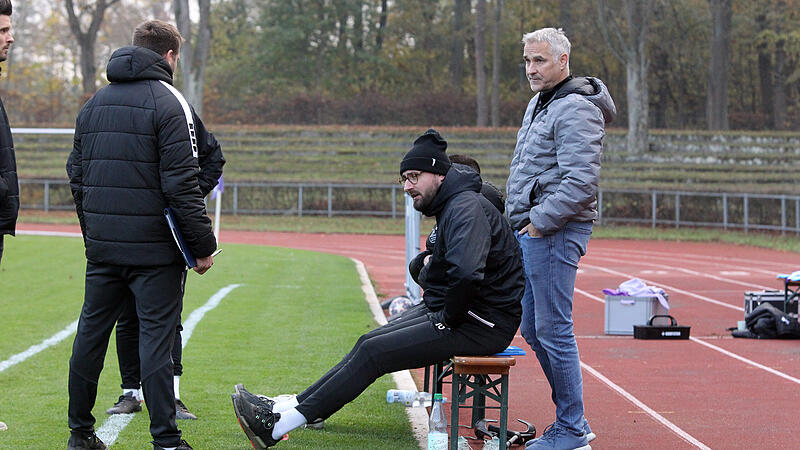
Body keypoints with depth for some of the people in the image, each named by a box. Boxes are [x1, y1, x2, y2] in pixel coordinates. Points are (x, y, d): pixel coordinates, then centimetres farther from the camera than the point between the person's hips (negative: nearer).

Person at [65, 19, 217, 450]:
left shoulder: (93, 104, 14)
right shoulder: (168, 103, -8)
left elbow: (77, 177, 17)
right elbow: (181, 184, -14)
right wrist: (203, 245, -10)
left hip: (101, 247, 6)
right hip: (154, 248, -6)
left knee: (91, 332, 12)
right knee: (156, 337, -5)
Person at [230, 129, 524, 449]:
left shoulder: (466, 207, -18)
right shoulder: (450, 207, 17)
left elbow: (467, 273, -35)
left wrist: (448, 319, -20)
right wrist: (438, 311, 12)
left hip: (486, 323, -10)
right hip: (460, 314, 10)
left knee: (374, 351, -14)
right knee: (370, 343, 9)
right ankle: (284, 410, 9)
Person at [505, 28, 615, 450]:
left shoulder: (575, 109, -14)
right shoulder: (539, 103, 18)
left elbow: (580, 183, -23)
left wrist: (539, 222, -17)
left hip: (555, 232, -11)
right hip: (531, 230, 11)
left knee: (553, 331, -7)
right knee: (533, 328, 14)